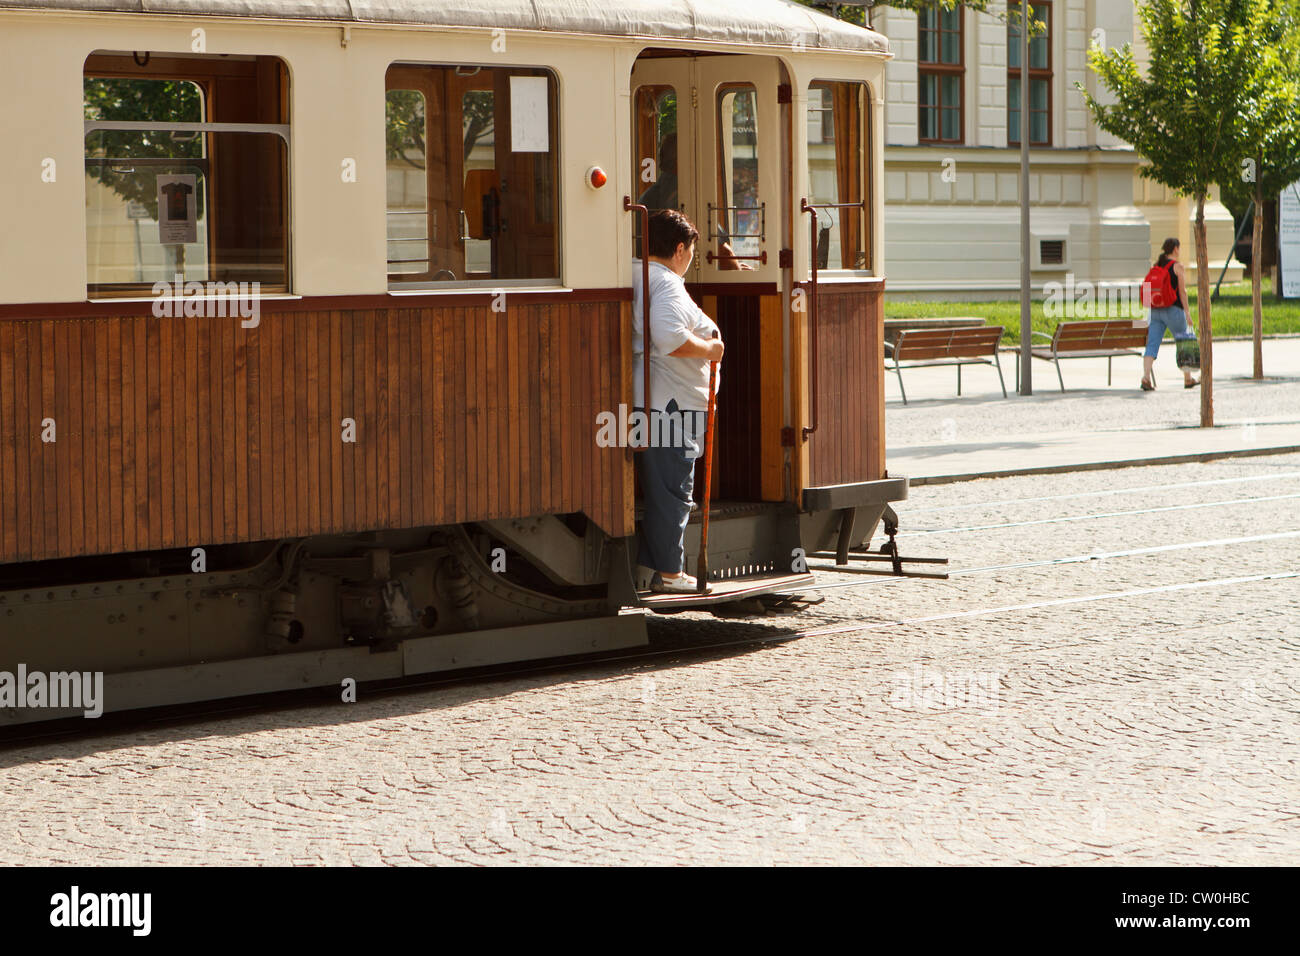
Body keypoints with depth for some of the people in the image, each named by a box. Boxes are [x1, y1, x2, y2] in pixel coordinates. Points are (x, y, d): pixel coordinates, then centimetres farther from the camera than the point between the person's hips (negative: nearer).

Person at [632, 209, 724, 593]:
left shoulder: (631, 276, 15)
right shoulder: (666, 284, -15)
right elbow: (669, 338, -29)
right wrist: (709, 348, -14)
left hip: (639, 400, 10)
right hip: (668, 403, -10)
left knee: (656, 487, 16)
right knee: (672, 490, -3)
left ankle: (647, 567, 18)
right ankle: (668, 573, 1)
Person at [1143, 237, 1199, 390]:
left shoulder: (1156, 266, 12)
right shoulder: (1177, 266, -5)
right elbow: (1182, 291, -9)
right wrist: (1187, 312, -4)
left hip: (1156, 309, 5)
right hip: (1173, 309, -5)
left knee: (1152, 345, -2)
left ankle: (1146, 377, -20)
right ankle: (1188, 379, 20)